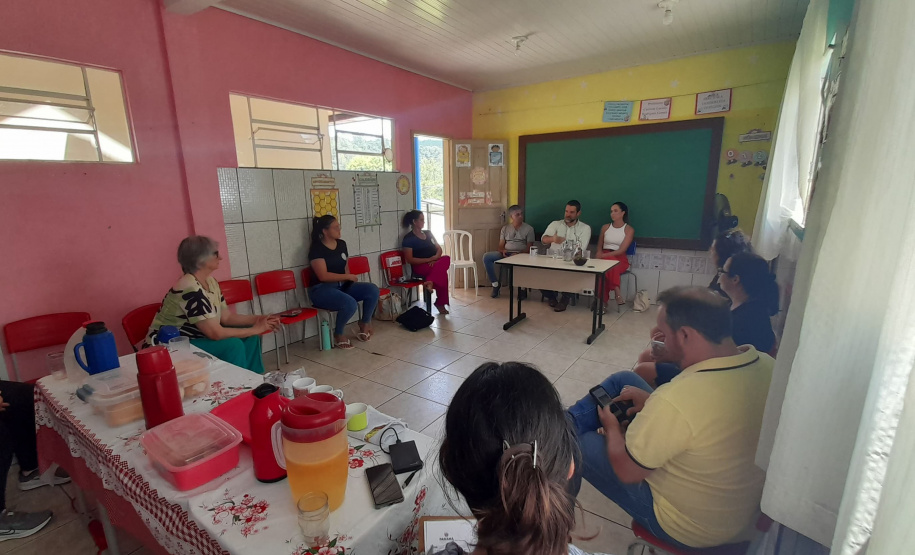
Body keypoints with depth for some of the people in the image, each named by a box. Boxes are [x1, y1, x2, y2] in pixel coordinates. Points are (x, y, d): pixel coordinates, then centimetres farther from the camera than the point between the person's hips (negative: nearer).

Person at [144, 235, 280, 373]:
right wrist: (255, 329, -21)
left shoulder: (210, 282, 1)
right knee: (233, 345, -25)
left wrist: (258, 319, -11)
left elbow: (227, 317, 3)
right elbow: (216, 333, -29)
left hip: (193, 338, 9)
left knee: (249, 338, -2)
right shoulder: (189, 290, -27)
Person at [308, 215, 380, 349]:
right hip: (322, 290, -7)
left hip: (343, 285, 7)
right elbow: (323, 276, -19)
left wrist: (350, 278, 0)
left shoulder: (342, 244, 9)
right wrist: (347, 277, -15)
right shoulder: (316, 248, -12)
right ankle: (338, 335, -6)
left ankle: (365, 323, 6)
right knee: (350, 304, -34)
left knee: (373, 289, -15)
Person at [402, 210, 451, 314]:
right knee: (442, 272, -31)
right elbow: (409, 260, -10)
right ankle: (440, 303, -24)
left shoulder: (428, 233, 16)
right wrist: (429, 259, -16)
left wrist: (435, 258, -10)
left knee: (446, 259, -27)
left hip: (434, 263, 6)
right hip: (420, 266, -6)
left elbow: (439, 248, 13)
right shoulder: (408, 238, -3)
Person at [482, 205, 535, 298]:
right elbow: (501, 245, 10)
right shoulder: (505, 228, 14)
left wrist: (518, 253, -20)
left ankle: (522, 288, -15)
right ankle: (495, 284, -10)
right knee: (486, 257, -21)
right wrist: (503, 251, -15)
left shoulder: (529, 228, 5)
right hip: (506, 254, 3)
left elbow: (529, 248, -1)